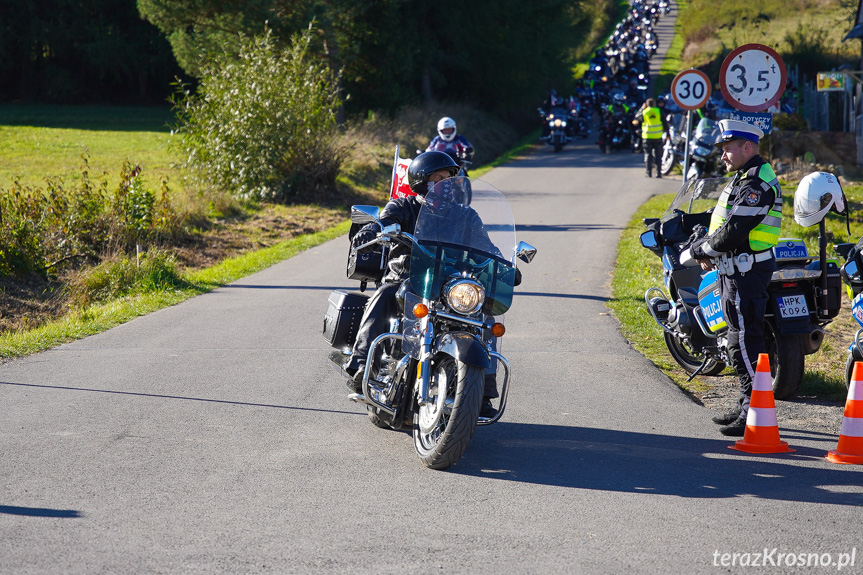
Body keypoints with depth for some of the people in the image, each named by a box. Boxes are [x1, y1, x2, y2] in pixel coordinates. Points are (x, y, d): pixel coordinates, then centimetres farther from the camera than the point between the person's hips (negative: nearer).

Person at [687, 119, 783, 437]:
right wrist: (707, 247, 6)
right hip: (735, 269, 11)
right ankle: (746, 406, 24)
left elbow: (733, 231, -23)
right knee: (741, 340, 16)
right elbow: (726, 223, 22)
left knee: (745, 343, -10)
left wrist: (702, 249, -9)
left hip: (746, 271, -11)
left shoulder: (756, 183, -18)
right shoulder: (745, 178, 17)